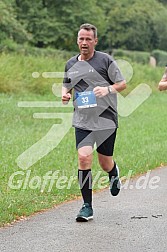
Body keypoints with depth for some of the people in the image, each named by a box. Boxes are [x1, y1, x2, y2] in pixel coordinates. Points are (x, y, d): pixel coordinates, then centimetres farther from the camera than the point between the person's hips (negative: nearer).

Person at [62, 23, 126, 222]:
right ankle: (87, 207, -6)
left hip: (106, 120, -2)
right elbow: (66, 85, 24)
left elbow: (122, 84, 1)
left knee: (105, 164, 6)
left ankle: (114, 174, 47)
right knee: (84, 158, -15)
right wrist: (65, 94, 2)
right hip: (82, 121, 2)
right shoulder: (71, 64, 8)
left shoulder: (105, 60, -3)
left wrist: (108, 89, -18)